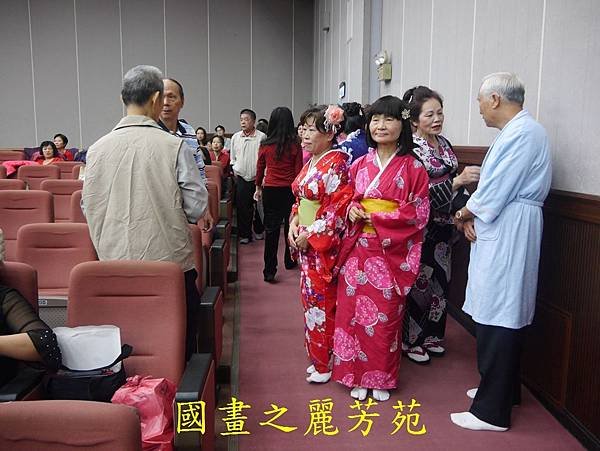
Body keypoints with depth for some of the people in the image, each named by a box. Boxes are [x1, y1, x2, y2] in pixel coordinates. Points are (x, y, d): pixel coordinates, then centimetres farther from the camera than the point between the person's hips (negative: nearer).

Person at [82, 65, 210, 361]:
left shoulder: (97, 149, -2)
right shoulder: (174, 146, -12)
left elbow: (89, 206, 6)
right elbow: (196, 206, -10)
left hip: (116, 263, 4)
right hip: (170, 260, -3)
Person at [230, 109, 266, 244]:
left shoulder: (261, 137, -6)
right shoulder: (235, 137, 7)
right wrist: (235, 168, 8)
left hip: (257, 178, -3)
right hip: (241, 177, 3)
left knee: (258, 206, 6)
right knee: (242, 207, 4)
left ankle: (259, 230, 28)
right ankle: (245, 234, 14)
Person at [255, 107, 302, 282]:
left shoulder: (265, 145, -4)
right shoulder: (295, 145, -8)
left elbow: (260, 168, 7)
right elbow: (298, 171, -4)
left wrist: (258, 187, 21)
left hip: (270, 190, 0)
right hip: (290, 190, 0)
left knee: (271, 230, 3)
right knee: (290, 226, 17)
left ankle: (270, 270, -1)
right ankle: (289, 261, 33)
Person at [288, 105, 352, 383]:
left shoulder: (336, 164, -15)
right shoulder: (311, 162, 11)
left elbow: (338, 208, -20)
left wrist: (310, 235, -18)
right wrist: (294, 222, 0)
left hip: (324, 243, -8)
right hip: (305, 242, 9)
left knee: (321, 301, 2)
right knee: (310, 296, 15)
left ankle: (324, 363, 19)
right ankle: (317, 357, 31)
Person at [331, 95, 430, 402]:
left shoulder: (412, 166, -4)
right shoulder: (360, 164, 9)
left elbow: (418, 213, -8)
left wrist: (376, 218, -14)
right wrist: (351, 210, -5)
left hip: (391, 252, -3)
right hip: (358, 248, 4)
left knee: (385, 315, 4)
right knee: (354, 310, 6)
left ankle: (382, 377, 24)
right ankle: (358, 375, 23)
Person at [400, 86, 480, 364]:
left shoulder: (444, 144, 8)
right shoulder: (410, 149, -15)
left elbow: (454, 185, 14)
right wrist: (457, 181, -30)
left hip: (442, 227, 7)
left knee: (439, 280, 14)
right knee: (418, 282, 3)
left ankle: (430, 335, 31)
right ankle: (410, 340, 20)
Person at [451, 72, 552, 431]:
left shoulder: (522, 133, -16)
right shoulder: (518, 131, 15)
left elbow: (495, 191, -20)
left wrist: (464, 212, -3)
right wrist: (472, 215, -2)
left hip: (507, 234, -10)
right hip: (502, 232, 10)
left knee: (497, 320, -4)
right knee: (504, 316, 17)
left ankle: (492, 411, 7)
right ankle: (502, 390, 32)